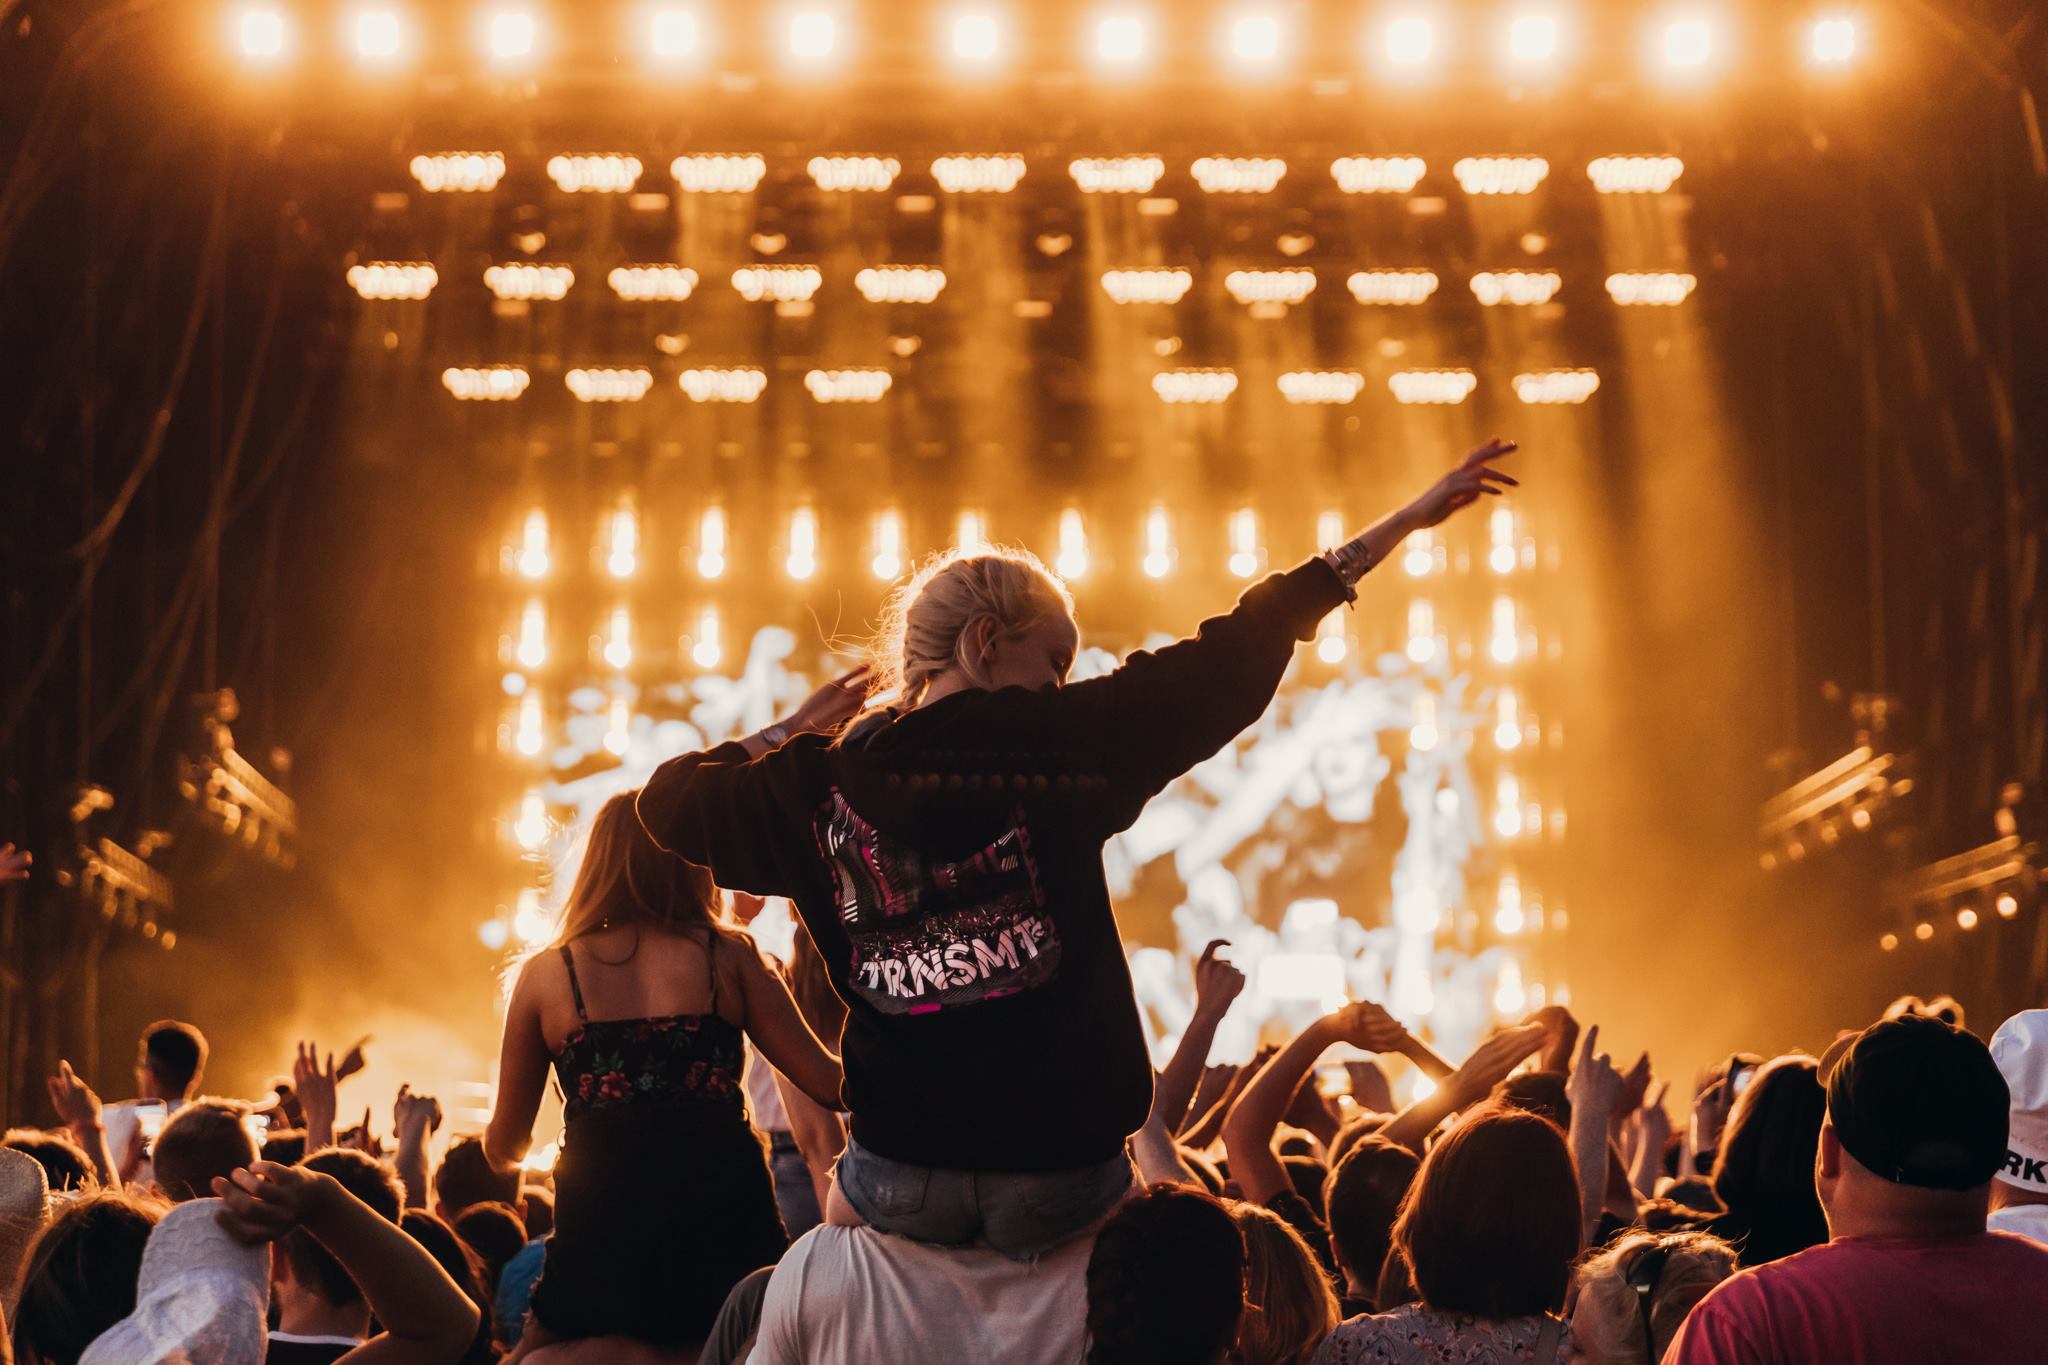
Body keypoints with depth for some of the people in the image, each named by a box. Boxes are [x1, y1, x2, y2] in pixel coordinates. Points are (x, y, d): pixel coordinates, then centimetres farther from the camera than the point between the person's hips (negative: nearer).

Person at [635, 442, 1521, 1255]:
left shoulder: (817, 781, 3)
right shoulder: (1056, 741, -5)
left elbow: (669, 799, 20)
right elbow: (1232, 659, -2)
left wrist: (786, 734, 25)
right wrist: (1405, 522, 4)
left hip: (900, 1176, 2)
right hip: (1064, 1175, -2)